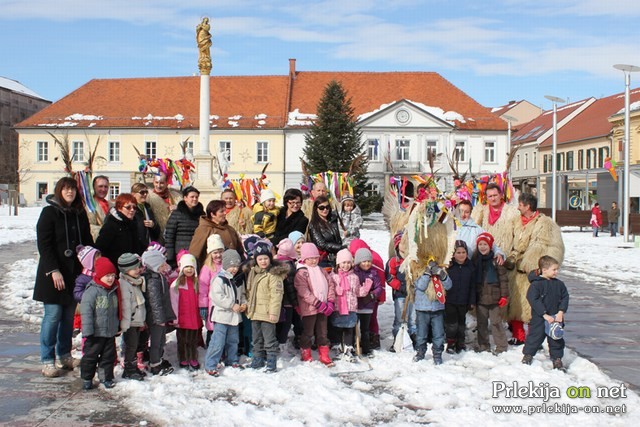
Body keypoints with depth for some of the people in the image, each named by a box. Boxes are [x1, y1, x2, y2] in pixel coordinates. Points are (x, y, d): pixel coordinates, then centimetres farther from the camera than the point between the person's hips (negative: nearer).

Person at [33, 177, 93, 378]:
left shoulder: (80, 214, 11)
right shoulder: (49, 212, -6)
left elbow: (87, 241, 16)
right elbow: (44, 244, -11)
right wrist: (53, 270, -18)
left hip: (75, 272, 5)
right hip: (54, 273, -5)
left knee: (69, 316, 9)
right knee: (53, 316, -5)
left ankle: (64, 356, 21)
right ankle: (47, 361, 4)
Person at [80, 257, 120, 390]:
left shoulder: (113, 291, 8)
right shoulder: (92, 291, -14)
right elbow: (86, 312, -17)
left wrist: (118, 326, 24)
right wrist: (88, 331, -19)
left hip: (110, 332, 6)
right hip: (96, 333, -6)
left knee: (109, 356, 11)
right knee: (90, 355, 4)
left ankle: (106, 378, 23)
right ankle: (86, 379, 18)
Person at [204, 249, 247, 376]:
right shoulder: (219, 279, -15)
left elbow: (242, 294, 22)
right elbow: (217, 296, -24)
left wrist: (244, 303, 1)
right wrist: (232, 305, -22)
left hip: (235, 316, 8)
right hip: (222, 315, -8)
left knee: (233, 340, 19)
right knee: (218, 341, -8)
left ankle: (232, 360, 35)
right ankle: (210, 365, 0)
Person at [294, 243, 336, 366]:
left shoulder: (322, 271, 11)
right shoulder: (301, 273, -10)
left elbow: (331, 285, 8)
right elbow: (304, 292, -18)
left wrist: (331, 302, -5)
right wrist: (319, 304, -21)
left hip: (323, 308, 6)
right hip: (309, 308, -5)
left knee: (322, 333, 12)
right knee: (308, 332, 7)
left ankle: (324, 356, 21)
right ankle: (306, 355, 23)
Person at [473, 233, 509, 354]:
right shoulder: (476, 260, 7)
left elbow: (503, 279, -5)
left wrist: (504, 295, -9)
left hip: (494, 297, -4)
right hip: (480, 298, 4)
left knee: (496, 322, 1)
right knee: (481, 323, 11)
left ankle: (501, 347, 10)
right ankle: (483, 346, 21)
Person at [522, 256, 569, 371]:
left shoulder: (559, 284, 3)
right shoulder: (536, 284, -13)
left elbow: (565, 298, 6)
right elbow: (533, 300, -17)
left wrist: (561, 312, -7)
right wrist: (545, 315, -19)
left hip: (556, 318, 4)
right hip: (539, 318, -4)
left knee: (556, 339, 10)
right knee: (535, 336, 4)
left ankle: (557, 358, 25)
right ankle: (528, 354, 24)